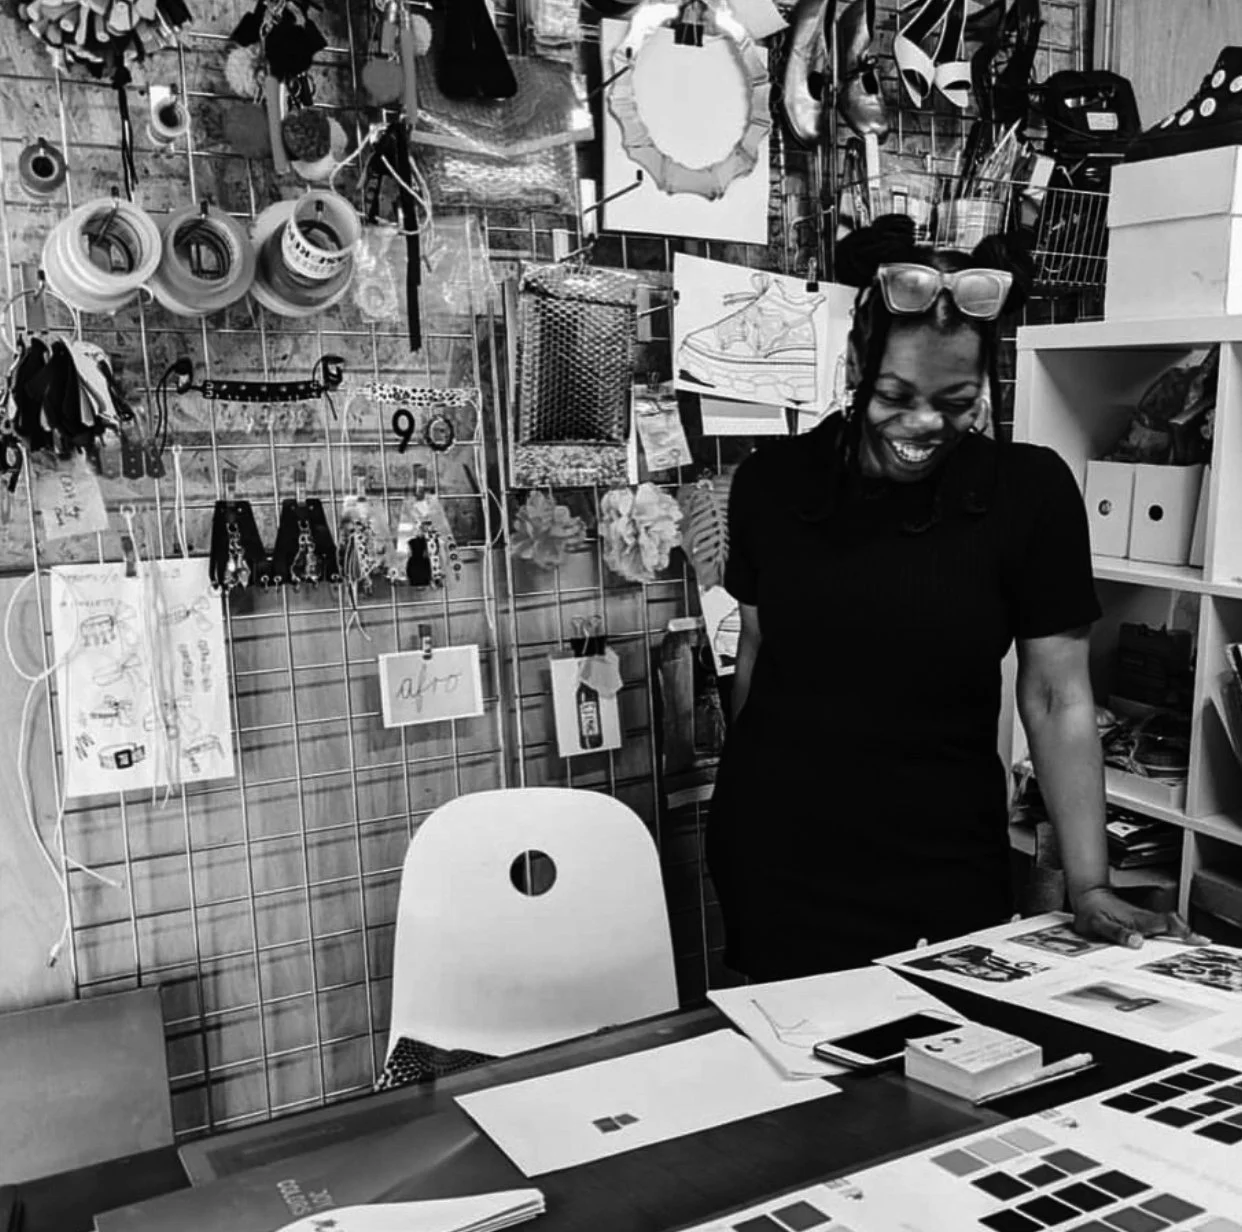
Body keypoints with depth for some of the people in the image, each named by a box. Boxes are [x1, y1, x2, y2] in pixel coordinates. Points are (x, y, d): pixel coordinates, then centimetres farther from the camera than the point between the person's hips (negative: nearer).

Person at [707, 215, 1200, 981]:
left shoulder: (1030, 492, -7)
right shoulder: (775, 480, -2)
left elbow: (1058, 699, -6)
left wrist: (1090, 886, -10)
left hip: (944, 868, -1)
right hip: (776, 860, 2)